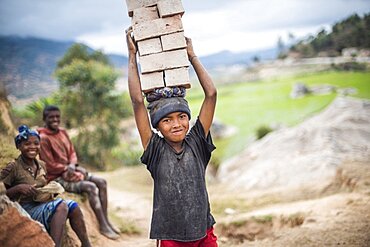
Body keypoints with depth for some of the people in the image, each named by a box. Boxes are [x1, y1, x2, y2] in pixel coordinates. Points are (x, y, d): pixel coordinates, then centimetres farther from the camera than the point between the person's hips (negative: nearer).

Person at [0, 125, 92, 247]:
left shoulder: (42, 165, 12)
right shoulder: (12, 168, -7)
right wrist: (19, 188, -21)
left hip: (44, 204, 6)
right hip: (26, 209, -6)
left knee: (73, 206, -18)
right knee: (61, 206, -29)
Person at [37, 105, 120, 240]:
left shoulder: (63, 132, 8)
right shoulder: (44, 138, -16)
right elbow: (50, 166, -17)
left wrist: (72, 165, -7)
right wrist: (68, 169, -12)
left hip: (70, 171, 8)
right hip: (57, 178, -8)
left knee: (101, 182, -3)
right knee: (91, 187, -24)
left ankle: (106, 221, -1)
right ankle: (103, 226, -16)